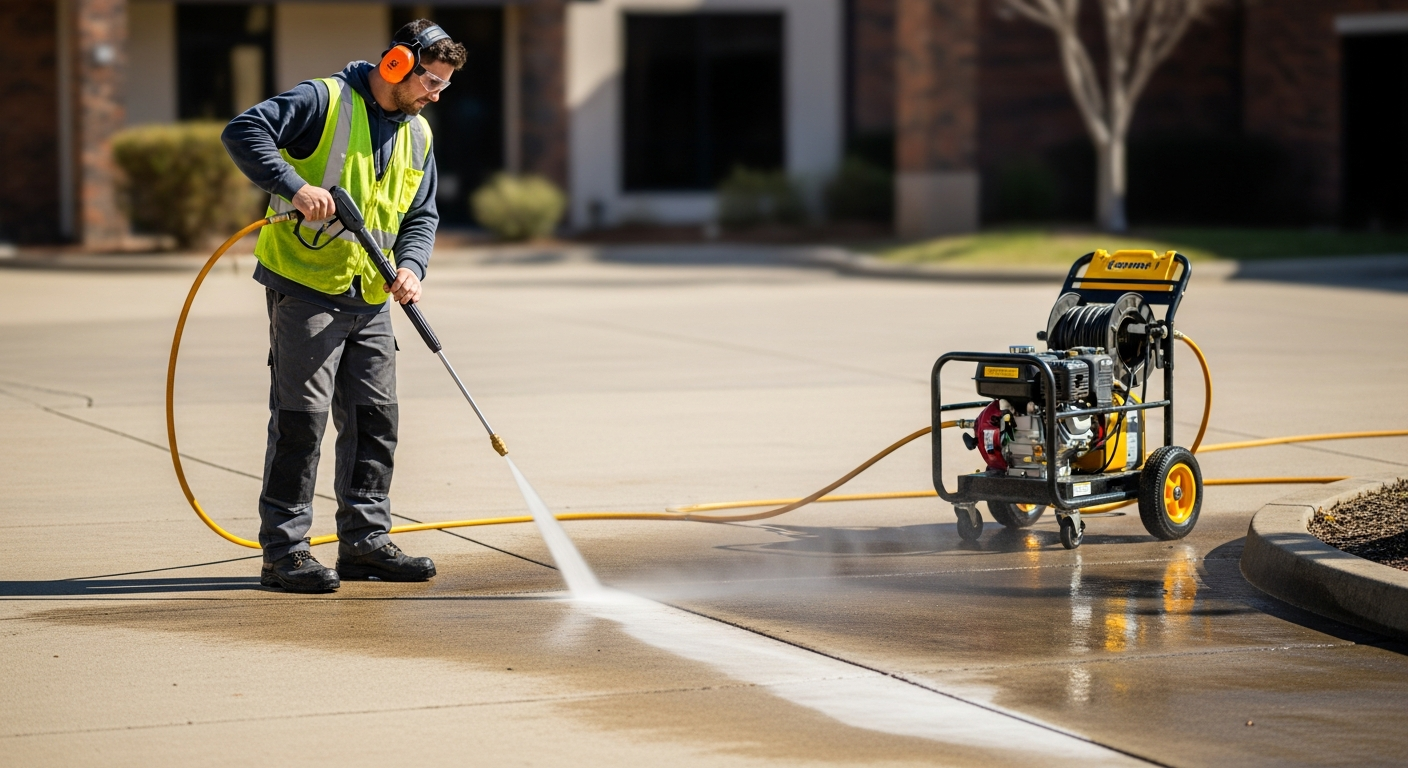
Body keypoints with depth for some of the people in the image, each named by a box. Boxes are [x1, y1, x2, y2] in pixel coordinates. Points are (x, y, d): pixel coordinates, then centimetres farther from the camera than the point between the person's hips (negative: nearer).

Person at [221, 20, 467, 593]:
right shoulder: (324, 101, -10)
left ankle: (364, 541, 19)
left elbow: (421, 216, 16)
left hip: (369, 299, 7)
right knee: (300, 418, -7)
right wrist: (296, 185, -31)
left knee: (375, 418, 9)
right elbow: (243, 132, -19)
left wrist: (410, 267, -4)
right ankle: (283, 551, -3)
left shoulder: (417, 135, 13)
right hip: (304, 288, -7)